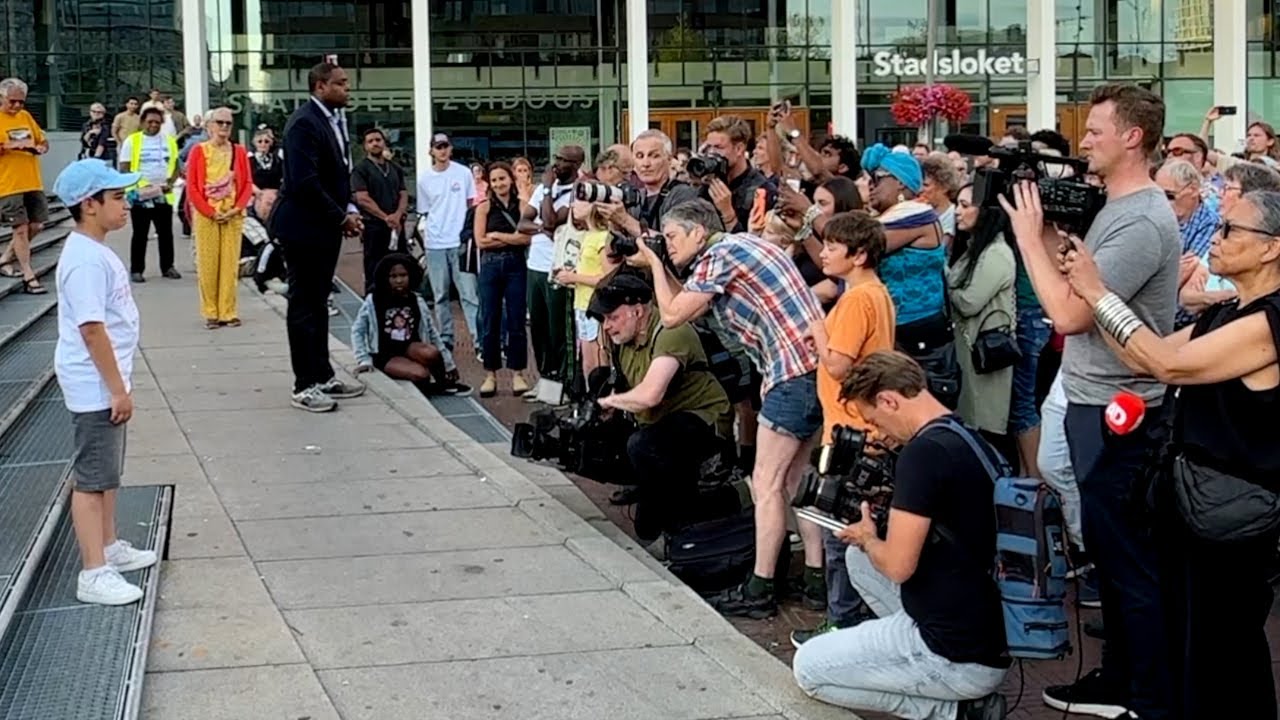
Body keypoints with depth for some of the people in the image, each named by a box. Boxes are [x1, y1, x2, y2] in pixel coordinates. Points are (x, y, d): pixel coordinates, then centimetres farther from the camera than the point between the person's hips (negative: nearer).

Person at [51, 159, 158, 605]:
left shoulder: (95, 252, 11)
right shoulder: (85, 261, -22)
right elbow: (91, 330, -25)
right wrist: (118, 389, -22)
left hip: (105, 385, 10)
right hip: (95, 388, -10)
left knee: (107, 472, 21)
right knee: (91, 478, -5)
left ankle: (109, 548, 34)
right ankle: (93, 574, 0)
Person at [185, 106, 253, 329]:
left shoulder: (239, 151, 6)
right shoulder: (199, 151, 1)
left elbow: (247, 183, 6)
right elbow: (191, 187, -2)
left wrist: (237, 209, -8)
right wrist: (210, 212, -10)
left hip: (233, 215, 2)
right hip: (206, 215, -2)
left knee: (231, 263, 1)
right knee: (208, 264, -1)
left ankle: (229, 311, 7)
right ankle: (211, 312, 5)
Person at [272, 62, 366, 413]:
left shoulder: (334, 119, 10)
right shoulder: (304, 122, -18)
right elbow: (305, 180, -24)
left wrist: (349, 210, 2)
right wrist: (341, 216, -17)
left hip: (326, 225, 9)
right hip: (304, 226, -9)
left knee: (318, 302, 16)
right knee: (304, 304, -1)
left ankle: (322, 376, 24)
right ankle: (305, 385, 6)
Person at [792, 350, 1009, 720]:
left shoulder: (924, 451, -21)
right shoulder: (973, 442, 8)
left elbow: (898, 566, -21)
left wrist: (866, 537, -1)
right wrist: (897, 513, 18)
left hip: (962, 658, -9)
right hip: (994, 632, 9)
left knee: (808, 668, 7)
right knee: (859, 558, 22)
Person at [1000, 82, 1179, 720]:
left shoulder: (1142, 223, -21)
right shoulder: (1115, 209, 11)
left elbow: (1069, 313, -26)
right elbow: (1075, 285, 14)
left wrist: (1028, 235, -17)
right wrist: (1048, 232, 4)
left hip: (1116, 415, -10)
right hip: (1094, 405, 10)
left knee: (1130, 559, -2)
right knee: (1108, 549, 18)